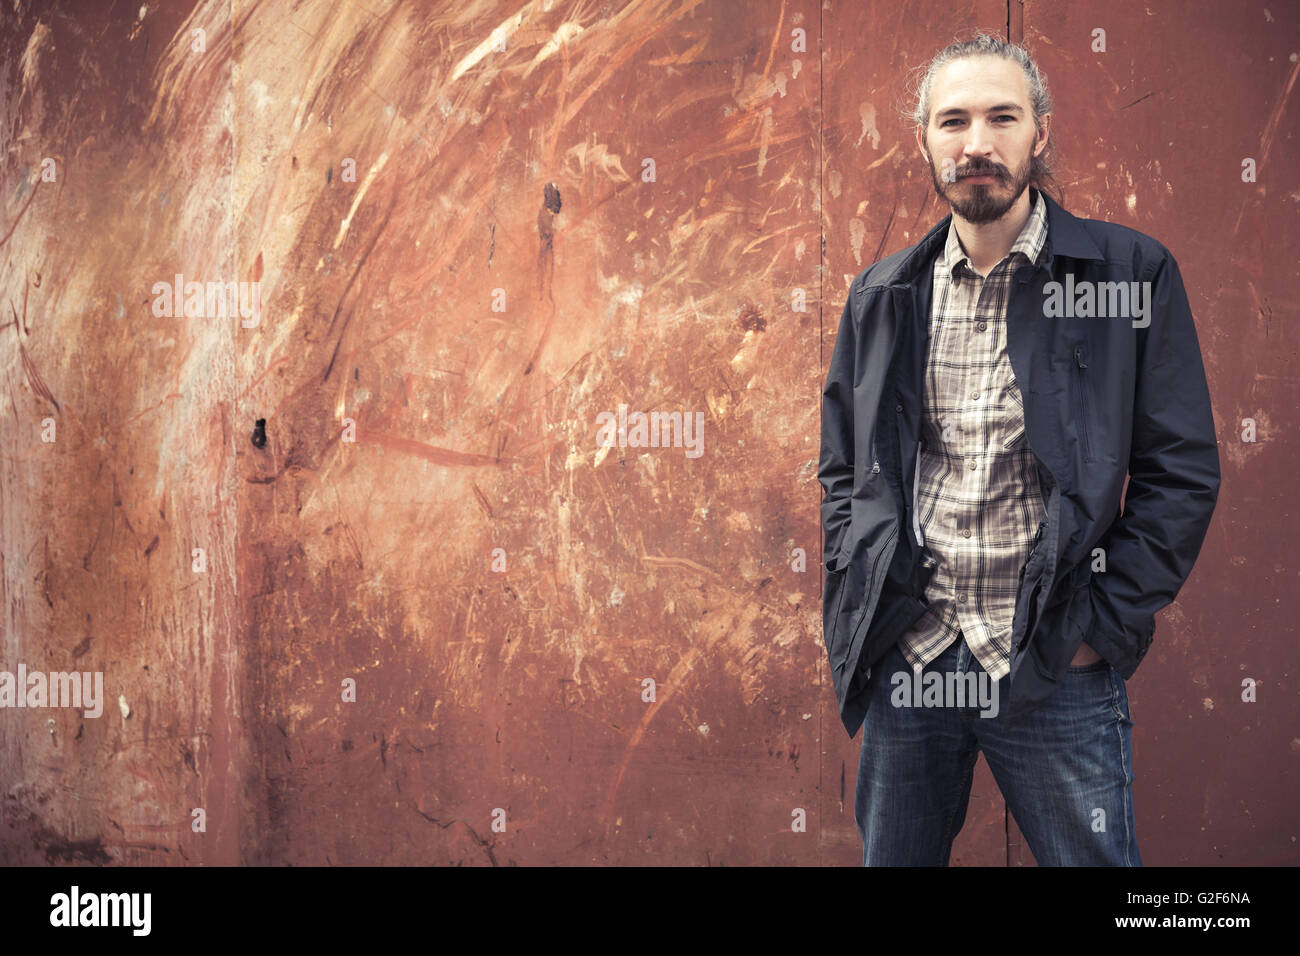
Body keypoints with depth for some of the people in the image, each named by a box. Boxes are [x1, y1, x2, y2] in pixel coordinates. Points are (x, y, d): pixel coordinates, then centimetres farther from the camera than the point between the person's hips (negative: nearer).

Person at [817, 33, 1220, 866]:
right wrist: (859, 600, 3)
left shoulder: (1131, 274, -3)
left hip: (1055, 671, -3)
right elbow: (843, 468, 16)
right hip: (906, 661, 3)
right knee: (895, 856, 16)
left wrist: (1106, 624, -9)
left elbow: (1181, 472, -4)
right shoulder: (883, 295, 8)